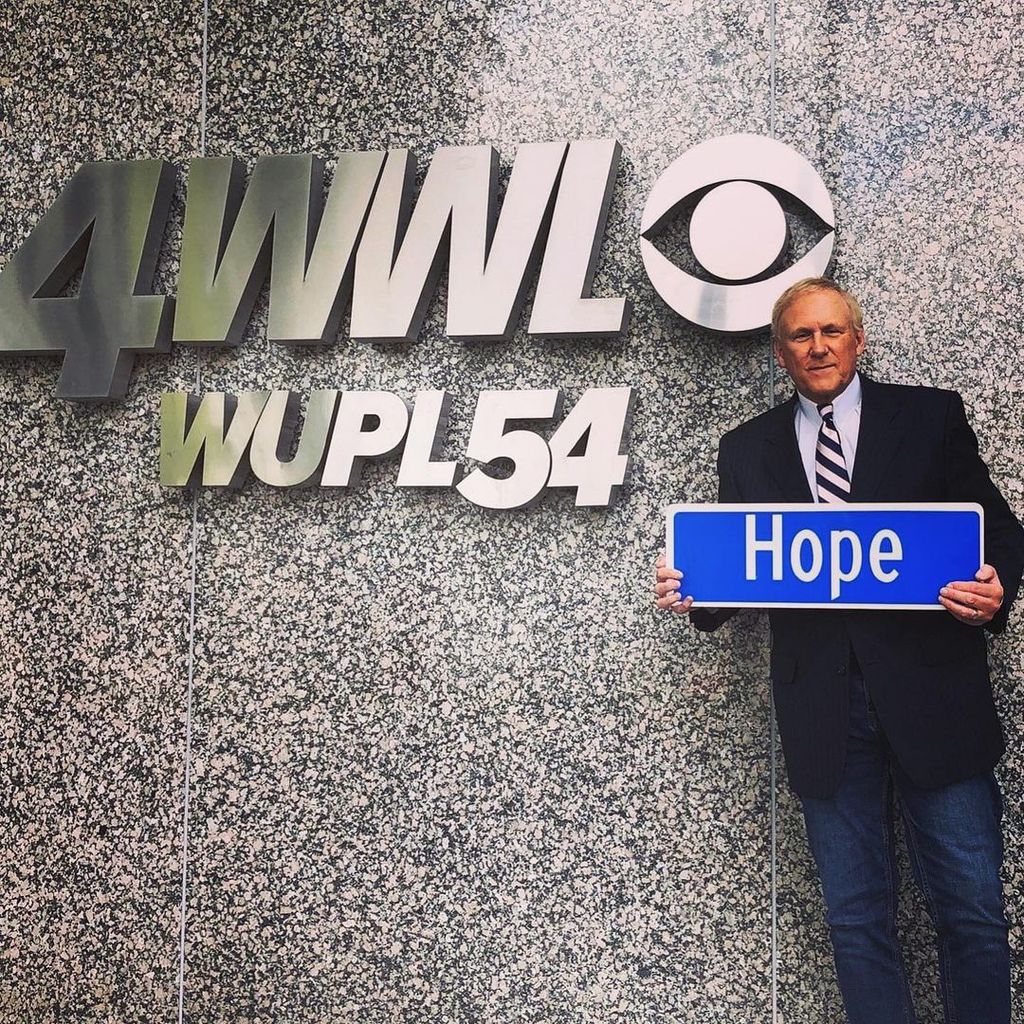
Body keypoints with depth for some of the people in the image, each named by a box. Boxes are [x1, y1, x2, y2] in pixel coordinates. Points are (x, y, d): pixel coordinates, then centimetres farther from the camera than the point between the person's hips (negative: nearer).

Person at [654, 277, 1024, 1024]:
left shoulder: (932, 416, 6)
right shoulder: (747, 450, 12)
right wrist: (694, 593, -9)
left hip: (932, 692, -1)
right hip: (823, 706, 2)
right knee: (856, 918, 9)